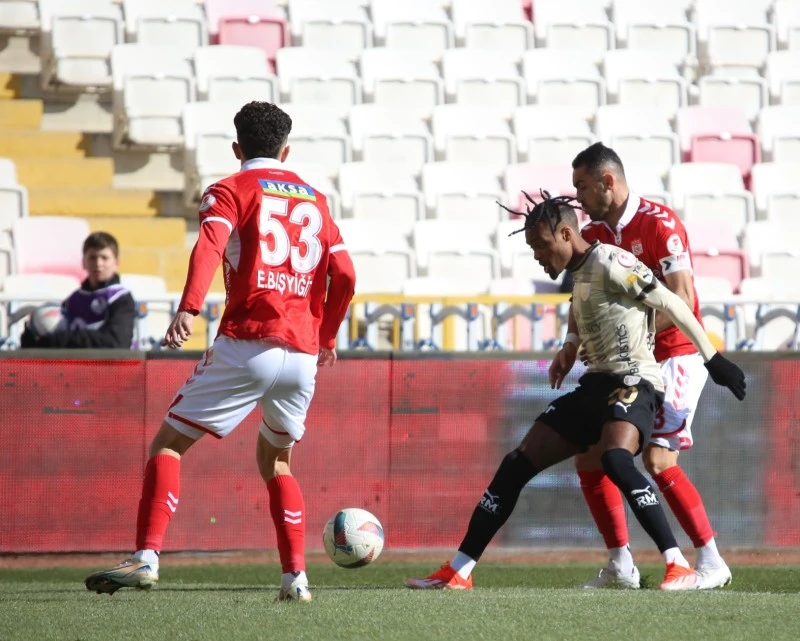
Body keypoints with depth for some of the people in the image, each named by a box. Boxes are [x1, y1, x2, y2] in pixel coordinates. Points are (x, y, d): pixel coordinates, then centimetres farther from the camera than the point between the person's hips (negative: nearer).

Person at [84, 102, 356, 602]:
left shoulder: (231, 191, 5)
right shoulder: (315, 201, 20)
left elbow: (210, 247, -15)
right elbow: (344, 278, 15)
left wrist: (188, 311, -30)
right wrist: (327, 337, 29)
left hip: (246, 345, -5)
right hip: (303, 354, 5)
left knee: (169, 444, 2)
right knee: (277, 461, 24)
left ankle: (147, 557, -15)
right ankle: (296, 576, 12)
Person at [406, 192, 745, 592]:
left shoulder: (609, 263, -11)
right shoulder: (579, 277, 17)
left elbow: (671, 304, -11)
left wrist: (713, 359, -10)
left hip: (633, 382, -9)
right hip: (596, 385, 9)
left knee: (615, 459, -36)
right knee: (517, 465, 5)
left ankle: (680, 568, -33)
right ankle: (457, 572, 10)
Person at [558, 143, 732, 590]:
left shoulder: (659, 224, -15)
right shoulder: (595, 234, 7)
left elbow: (681, 300, -21)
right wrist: (572, 344, -2)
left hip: (674, 356, -8)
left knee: (658, 460, -18)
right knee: (590, 458, 3)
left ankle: (711, 562, -9)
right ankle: (621, 566, 11)